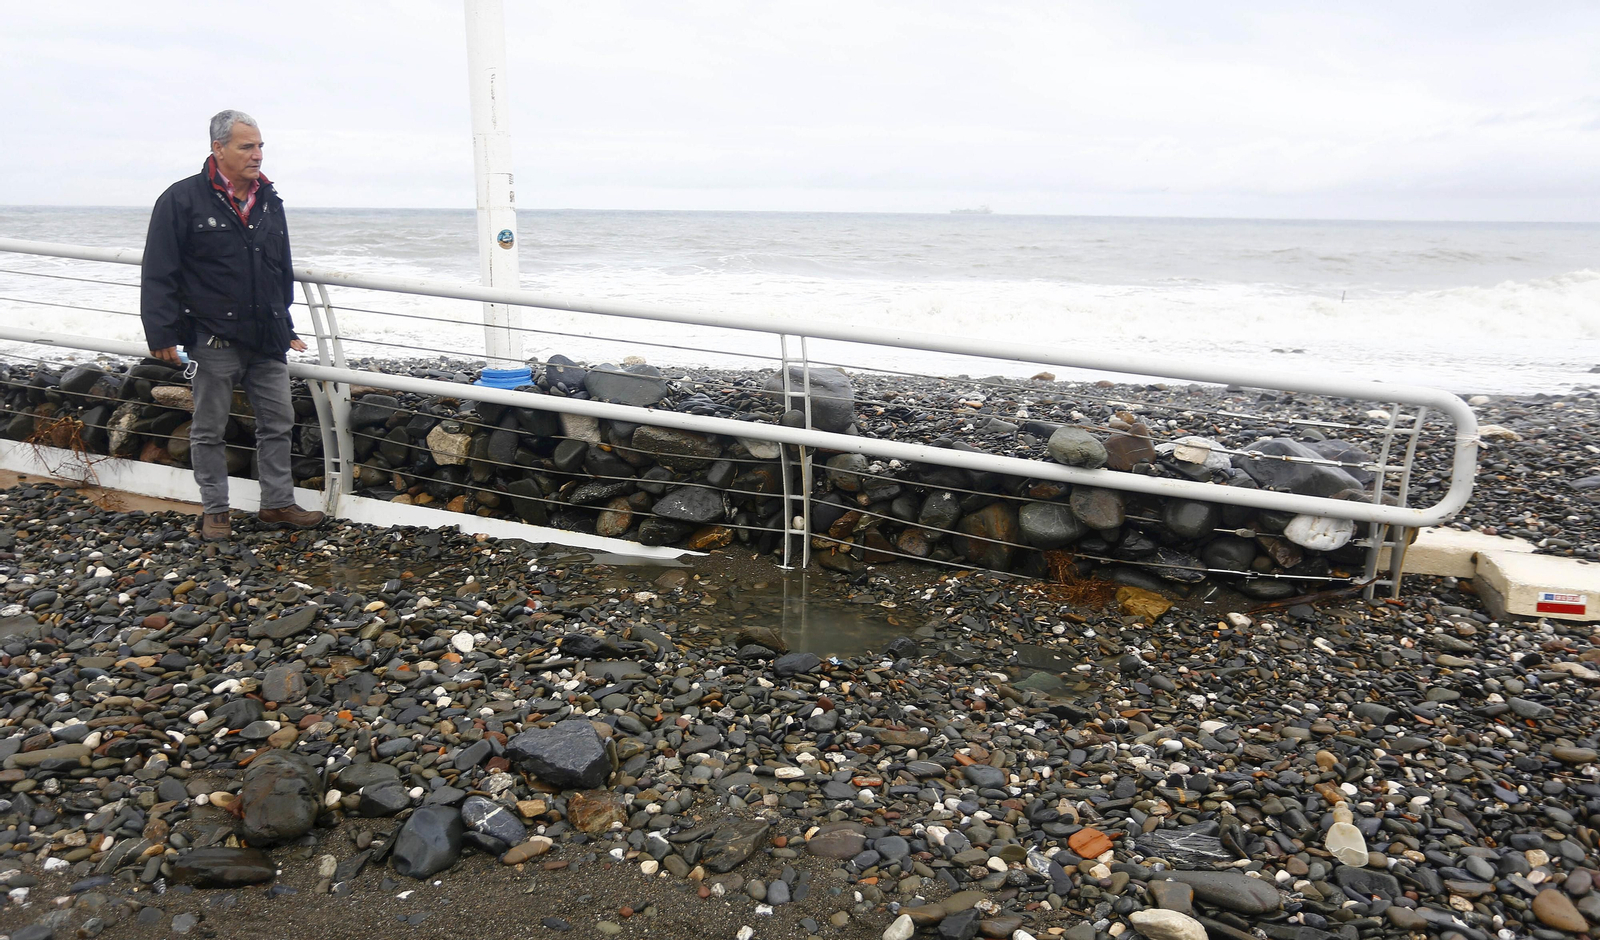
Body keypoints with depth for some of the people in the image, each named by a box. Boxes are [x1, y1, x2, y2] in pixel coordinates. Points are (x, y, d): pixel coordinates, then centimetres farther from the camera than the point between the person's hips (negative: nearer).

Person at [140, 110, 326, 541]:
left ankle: (278, 504, 18)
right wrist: (162, 333, -12)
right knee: (210, 430, 6)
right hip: (213, 340, -5)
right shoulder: (182, 200, -6)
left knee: (278, 423, 8)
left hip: (267, 342, 5)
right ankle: (214, 511, 18)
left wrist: (285, 328, 20)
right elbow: (159, 275, -7)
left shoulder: (270, 203, 12)